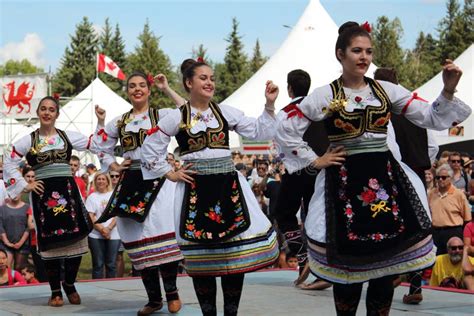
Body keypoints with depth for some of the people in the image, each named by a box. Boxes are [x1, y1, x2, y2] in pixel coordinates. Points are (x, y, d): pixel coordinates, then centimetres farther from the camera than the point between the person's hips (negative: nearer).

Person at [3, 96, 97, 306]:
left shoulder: (68, 136, 7)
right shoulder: (28, 141, 4)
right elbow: (9, 163, 7)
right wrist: (24, 185, 1)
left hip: (67, 191, 1)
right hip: (43, 194, -1)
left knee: (76, 239, -1)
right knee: (50, 243, 2)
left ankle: (69, 284, 21)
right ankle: (55, 291, 13)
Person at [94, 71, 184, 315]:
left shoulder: (162, 115, 4)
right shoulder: (119, 122, 15)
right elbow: (101, 148, 24)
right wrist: (113, 167, 7)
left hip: (157, 179, -4)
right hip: (130, 183, 4)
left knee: (162, 235, -16)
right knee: (138, 240, 4)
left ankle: (171, 291, -3)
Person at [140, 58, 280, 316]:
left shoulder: (226, 112, 6)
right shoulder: (176, 117, 1)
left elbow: (259, 132, 5)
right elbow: (150, 148, 8)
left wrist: (269, 105, -5)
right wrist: (170, 174, 3)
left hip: (228, 186, 2)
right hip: (195, 190, -2)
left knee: (237, 249, -1)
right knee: (201, 252, 3)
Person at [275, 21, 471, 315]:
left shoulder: (388, 90, 5)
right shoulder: (325, 95, -2)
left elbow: (432, 118, 3)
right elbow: (286, 131, 2)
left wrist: (448, 90, -12)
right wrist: (315, 161, 0)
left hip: (385, 179, 3)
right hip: (345, 181, -3)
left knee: (387, 259, 4)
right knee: (348, 263, 2)